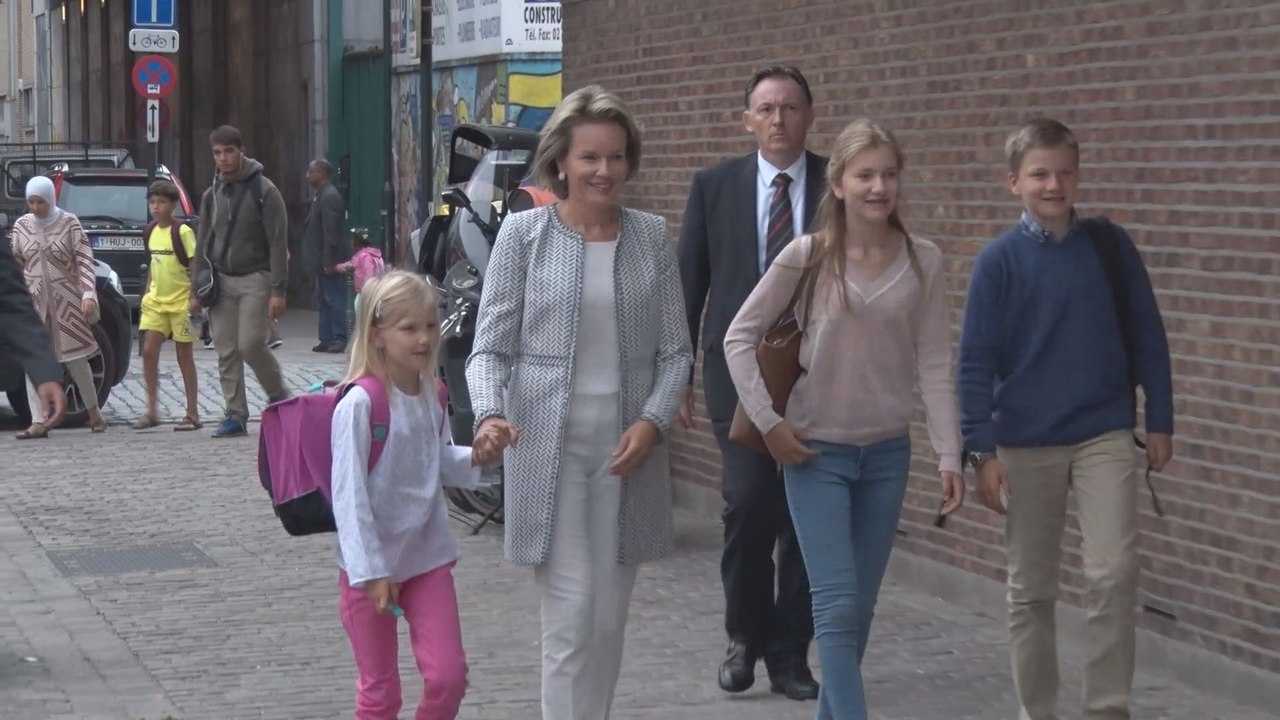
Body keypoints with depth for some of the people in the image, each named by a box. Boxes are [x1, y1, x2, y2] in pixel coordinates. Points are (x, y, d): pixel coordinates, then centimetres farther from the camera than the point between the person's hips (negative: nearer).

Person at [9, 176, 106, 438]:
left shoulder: (69, 223, -4)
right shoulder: (22, 226, 5)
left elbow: (84, 260, -6)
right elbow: (16, 264, 11)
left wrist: (88, 293, -17)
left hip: (66, 298, -3)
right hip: (33, 300, 3)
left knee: (76, 358, 2)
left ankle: (94, 412, 22)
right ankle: (39, 422, -5)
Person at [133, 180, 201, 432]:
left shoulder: (182, 232, -12)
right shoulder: (151, 232, 7)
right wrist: (147, 293, 15)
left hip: (181, 301, -6)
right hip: (156, 301, 6)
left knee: (184, 355, 1)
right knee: (149, 351, -3)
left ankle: (193, 414, 8)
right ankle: (152, 411, 3)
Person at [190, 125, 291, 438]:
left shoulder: (263, 190, -5)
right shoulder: (212, 195, 11)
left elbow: (278, 243, -9)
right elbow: (203, 245, 16)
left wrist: (277, 291, -15)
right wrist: (196, 289, 9)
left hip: (255, 279, -5)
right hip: (222, 280, 5)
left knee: (251, 344, -14)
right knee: (226, 353, 1)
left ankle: (278, 396, 9)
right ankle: (236, 415, 6)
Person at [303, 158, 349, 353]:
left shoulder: (330, 197, -16)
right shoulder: (322, 195, 15)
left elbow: (331, 232, -21)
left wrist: (328, 262, -22)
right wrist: (325, 262, 18)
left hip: (329, 262, -10)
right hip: (323, 261, 10)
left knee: (334, 300, -6)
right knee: (324, 301, 11)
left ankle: (339, 339, -3)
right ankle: (327, 339, 14)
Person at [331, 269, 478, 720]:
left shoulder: (432, 395, 2)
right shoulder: (360, 403, -19)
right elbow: (349, 493, -19)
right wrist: (370, 572, -21)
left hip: (427, 555, 5)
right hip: (371, 563, -5)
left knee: (448, 675, 0)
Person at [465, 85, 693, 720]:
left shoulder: (651, 236, 5)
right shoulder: (523, 234, -2)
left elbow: (675, 351, 7)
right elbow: (491, 347, -3)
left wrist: (653, 421, -9)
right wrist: (490, 415, -21)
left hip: (628, 449, 3)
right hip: (549, 449, -3)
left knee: (608, 623, 10)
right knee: (571, 617, -7)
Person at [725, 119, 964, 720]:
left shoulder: (923, 263, -4)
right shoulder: (808, 256, -10)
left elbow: (934, 365, -2)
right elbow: (739, 337, -3)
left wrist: (949, 455, -6)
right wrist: (767, 421, -9)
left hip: (888, 451, 3)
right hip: (816, 450, -3)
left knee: (860, 606, 12)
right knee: (838, 606, -9)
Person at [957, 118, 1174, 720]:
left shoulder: (1110, 246, 0)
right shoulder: (999, 260, -5)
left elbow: (1146, 335, 6)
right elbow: (976, 362, -4)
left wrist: (1159, 421, 6)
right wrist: (982, 452, -8)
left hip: (1105, 437, 0)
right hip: (1025, 446, 0)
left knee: (1114, 575, -11)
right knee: (1031, 591, 9)